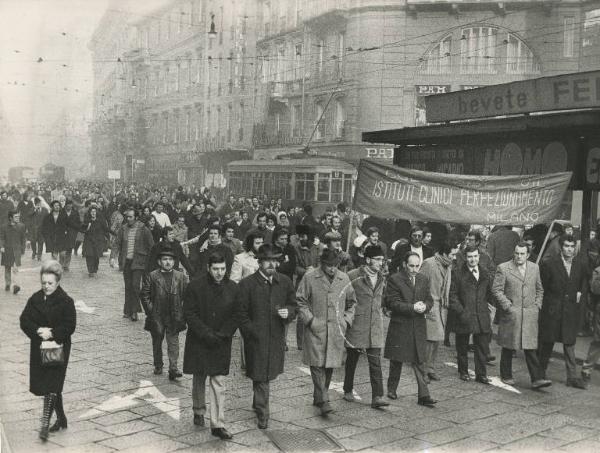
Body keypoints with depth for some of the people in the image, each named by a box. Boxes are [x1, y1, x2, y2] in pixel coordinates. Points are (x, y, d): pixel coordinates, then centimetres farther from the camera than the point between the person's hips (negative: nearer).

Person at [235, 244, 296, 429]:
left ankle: (258, 405, 38)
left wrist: (288, 312, -9)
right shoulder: (247, 284, -8)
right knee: (260, 377, 1)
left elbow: (293, 304, 14)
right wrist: (252, 333, -11)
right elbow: (241, 314, -6)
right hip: (256, 338, -4)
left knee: (268, 374, 16)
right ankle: (262, 414, 13)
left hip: (277, 338, 4)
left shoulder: (285, 282, 4)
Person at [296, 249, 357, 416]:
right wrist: (310, 320, -9)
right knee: (318, 364, -8)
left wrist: (347, 320, 7)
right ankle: (323, 401, -4)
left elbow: (351, 302, 18)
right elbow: (300, 301, 1)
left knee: (330, 365, 7)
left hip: (336, 331, 3)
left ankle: (318, 397, 23)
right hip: (315, 330, -3)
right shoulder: (309, 278, -2)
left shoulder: (344, 279, 8)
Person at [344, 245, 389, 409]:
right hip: (356, 325, -4)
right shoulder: (353, 276, -9)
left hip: (375, 327, 4)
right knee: (352, 359, 10)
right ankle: (348, 390, 28)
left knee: (375, 362, -4)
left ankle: (377, 397, -5)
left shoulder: (381, 278, 10)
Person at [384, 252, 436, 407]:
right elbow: (392, 303, -13)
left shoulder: (424, 280, 9)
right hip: (399, 326, -3)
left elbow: (430, 300, 11)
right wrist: (412, 307, -20)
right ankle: (392, 389, 28)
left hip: (418, 326, 3)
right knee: (396, 360, 10)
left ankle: (423, 396, 2)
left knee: (419, 362, 2)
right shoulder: (394, 279, -7)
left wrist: (424, 306, -12)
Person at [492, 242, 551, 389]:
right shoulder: (503, 268, -3)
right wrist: (508, 306, -11)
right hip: (510, 314, -2)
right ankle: (506, 376, 20)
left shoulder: (534, 268, 10)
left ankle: (537, 379, -1)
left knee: (531, 347, -2)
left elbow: (539, 289, 21)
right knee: (508, 347, 7)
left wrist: (537, 305, 9)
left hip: (530, 314, 2)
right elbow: (496, 290, -5)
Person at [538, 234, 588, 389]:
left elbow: (584, 284, 20)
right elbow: (542, 287, -2)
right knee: (547, 342, 7)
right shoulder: (549, 264, -7)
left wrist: (580, 293, 3)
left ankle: (572, 377, 8)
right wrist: (549, 302, -4)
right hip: (552, 311, -3)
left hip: (571, 311, 3)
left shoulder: (580, 266, 6)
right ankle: (540, 374, 23)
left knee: (570, 343, 4)